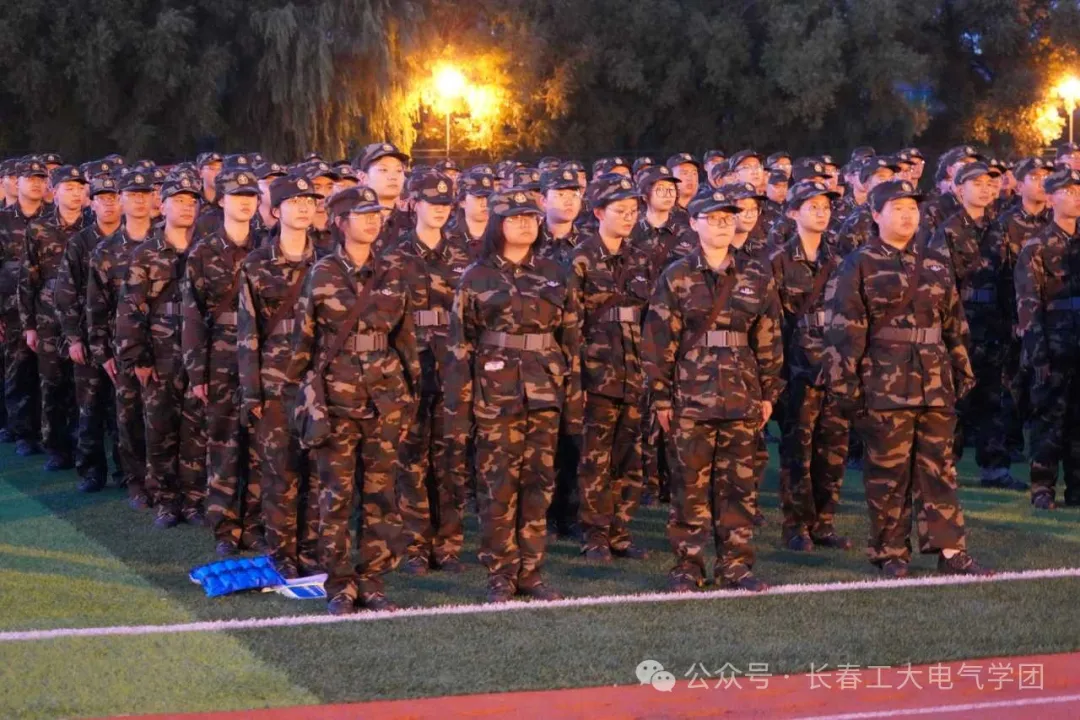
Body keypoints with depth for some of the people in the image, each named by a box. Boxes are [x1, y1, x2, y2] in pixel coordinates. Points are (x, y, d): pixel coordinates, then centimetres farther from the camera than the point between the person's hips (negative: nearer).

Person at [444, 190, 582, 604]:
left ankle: (530, 573, 14)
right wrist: (458, 413, -6)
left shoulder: (554, 276, 10)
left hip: (544, 395, 3)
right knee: (497, 487, -1)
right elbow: (459, 347, -1)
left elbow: (571, 341, 12)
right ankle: (500, 577, 7)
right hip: (495, 395, -3)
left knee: (538, 484, 5)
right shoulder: (477, 279, 1)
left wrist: (573, 401, 7)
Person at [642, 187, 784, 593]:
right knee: (691, 484, 1)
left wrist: (769, 392, 7)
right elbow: (658, 340, 0)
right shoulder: (677, 277, 0)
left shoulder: (757, 277, 7)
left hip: (742, 396, 2)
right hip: (692, 395, -2)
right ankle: (687, 565, 8)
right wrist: (661, 397, -3)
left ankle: (735, 564, 13)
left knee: (738, 483, 5)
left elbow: (768, 338, 9)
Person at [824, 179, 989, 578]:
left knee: (939, 468, 5)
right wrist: (845, 386, -12)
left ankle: (950, 550, 7)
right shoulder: (860, 266, -2)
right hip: (885, 387, -5)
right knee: (888, 472, 1)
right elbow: (843, 330, -7)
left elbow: (954, 322, 18)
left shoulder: (936, 264, 14)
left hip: (935, 384, 5)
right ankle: (890, 554, 9)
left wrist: (962, 371, 14)